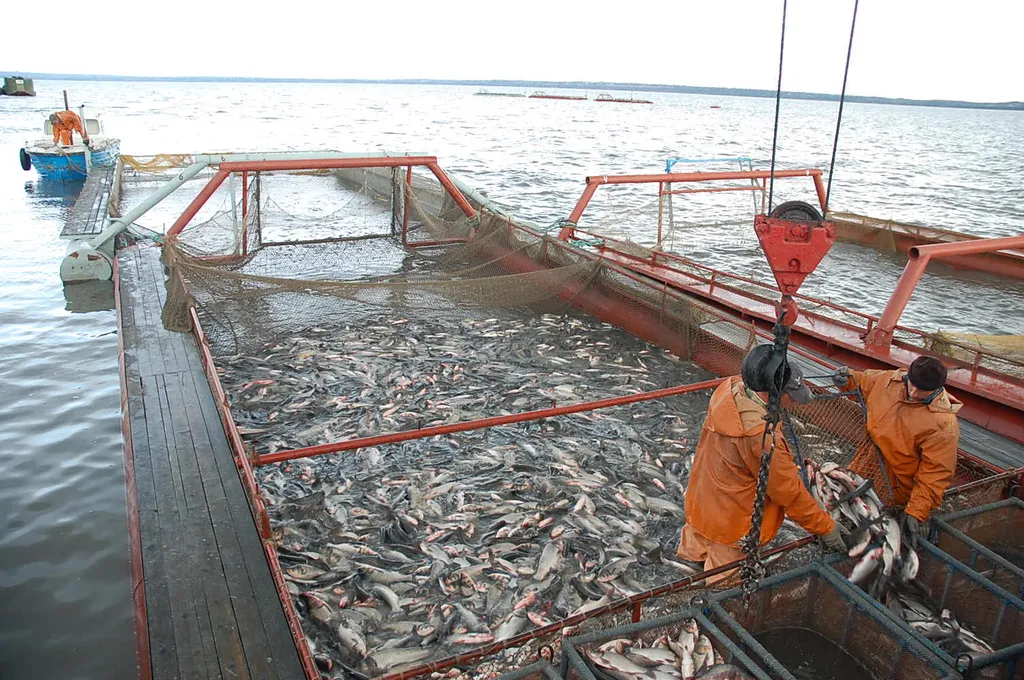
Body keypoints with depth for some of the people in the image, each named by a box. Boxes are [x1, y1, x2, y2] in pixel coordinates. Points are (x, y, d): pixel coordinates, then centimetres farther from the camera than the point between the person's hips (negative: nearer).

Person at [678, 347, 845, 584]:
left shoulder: (731, 387, -18)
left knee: (701, 531, 39)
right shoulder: (761, 435, -42)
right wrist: (825, 527, -15)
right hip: (732, 520, -8)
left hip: (704, 491, 8)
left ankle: (690, 552, 68)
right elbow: (788, 491, -28)